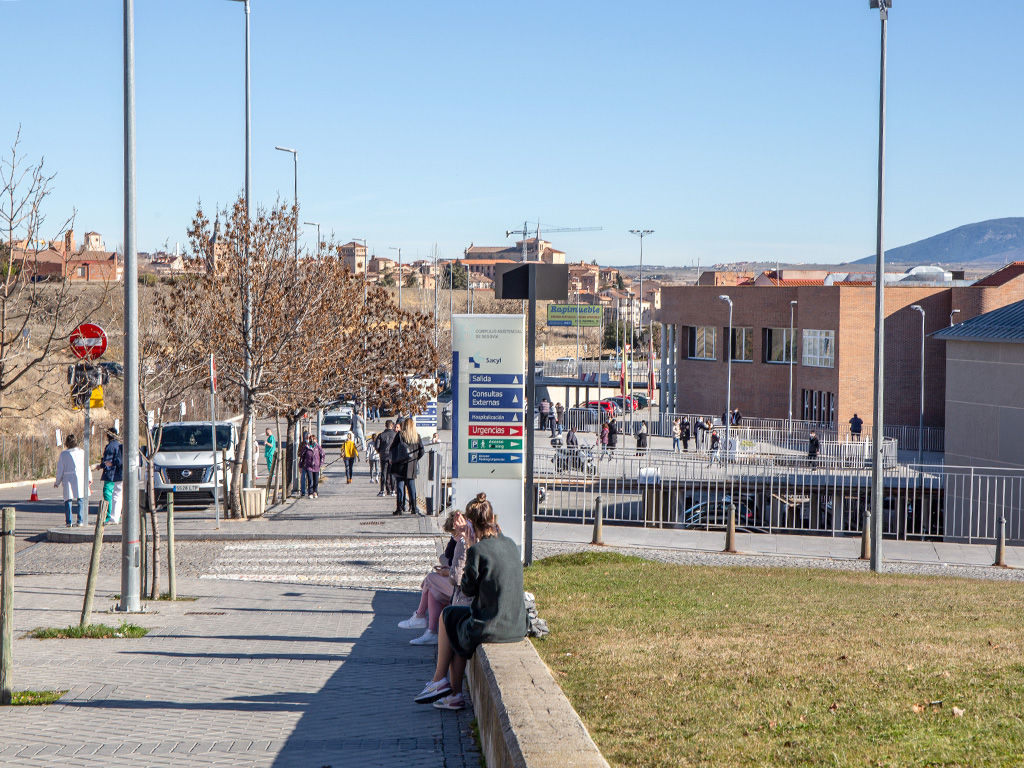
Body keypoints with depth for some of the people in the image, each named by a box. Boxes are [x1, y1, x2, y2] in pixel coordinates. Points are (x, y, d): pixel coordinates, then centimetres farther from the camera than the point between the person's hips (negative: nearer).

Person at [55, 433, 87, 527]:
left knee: (68, 500, 4)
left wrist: (57, 482, 14)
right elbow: (86, 466, 12)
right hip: (81, 478, 1)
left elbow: (60, 470, 2)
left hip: (68, 479, -1)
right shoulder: (82, 452, 5)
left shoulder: (63, 454, 0)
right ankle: (80, 521, 0)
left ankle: (68, 522, -2)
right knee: (81, 500, 6)